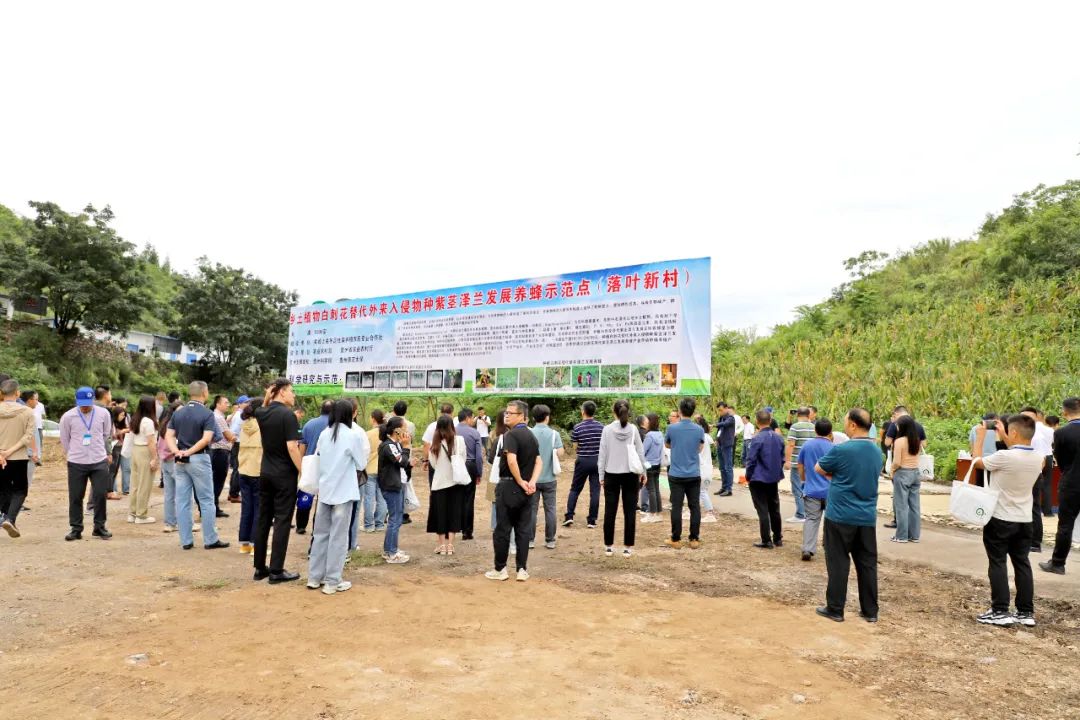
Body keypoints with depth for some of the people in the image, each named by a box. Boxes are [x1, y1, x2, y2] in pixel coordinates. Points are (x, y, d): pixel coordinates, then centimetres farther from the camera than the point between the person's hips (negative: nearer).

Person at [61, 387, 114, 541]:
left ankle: (99, 527, 15)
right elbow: (64, 440, 8)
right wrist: (73, 454, 14)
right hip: (76, 464, 0)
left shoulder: (103, 414, -3)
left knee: (100, 495, 1)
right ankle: (76, 529, 17)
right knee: (75, 497, 5)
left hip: (99, 462, 0)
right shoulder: (68, 417, -5)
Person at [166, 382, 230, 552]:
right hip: (199, 459, -6)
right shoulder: (207, 413, -10)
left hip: (180, 460, 6)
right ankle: (210, 540, 7)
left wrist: (177, 451, -10)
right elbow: (206, 439, -20)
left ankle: (186, 540, 12)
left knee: (182, 501, 8)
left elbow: (169, 435, 2)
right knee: (206, 500, 2)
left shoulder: (177, 413, 9)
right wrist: (190, 452, -15)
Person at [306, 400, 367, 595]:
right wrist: (363, 447, 11)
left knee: (320, 534, 14)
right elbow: (361, 465, -4)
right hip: (343, 492, -5)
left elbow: (318, 458, 15)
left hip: (324, 490, 5)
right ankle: (332, 582, 7)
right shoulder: (353, 435, -12)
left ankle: (314, 577, 21)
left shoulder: (324, 434, 4)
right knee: (338, 537, 2)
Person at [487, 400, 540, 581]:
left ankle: (500, 569, 13)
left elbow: (512, 461, -27)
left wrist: (520, 481, -15)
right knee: (523, 530, 10)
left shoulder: (511, 434, -14)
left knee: (502, 530, 4)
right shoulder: (531, 435, 11)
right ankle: (522, 570, 12)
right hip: (525, 489, 7)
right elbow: (539, 462, 5)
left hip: (509, 486, -7)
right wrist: (532, 482, -6)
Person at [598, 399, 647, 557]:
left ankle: (609, 546, 13)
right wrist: (642, 472, 13)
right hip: (630, 475, 0)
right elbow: (640, 452, 1)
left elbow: (602, 454, -3)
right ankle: (628, 547, 8)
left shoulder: (607, 429, -5)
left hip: (612, 475, 0)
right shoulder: (633, 429, -4)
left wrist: (601, 475, 5)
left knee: (610, 511, 8)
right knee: (630, 511, 6)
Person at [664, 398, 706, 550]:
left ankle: (676, 539, 9)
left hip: (676, 474, -1)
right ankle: (694, 539, 11)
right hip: (694, 474, 2)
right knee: (695, 507, 8)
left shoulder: (672, 428, -8)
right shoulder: (699, 429, -3)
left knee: (676, 507, 4)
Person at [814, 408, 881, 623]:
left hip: (840, 516, -6)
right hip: (867, 517, 6)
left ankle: (835, 609, 11)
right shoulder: (877, 452, 5)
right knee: (867, 563, 12)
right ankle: (870, 611, 19)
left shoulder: (841, 450, -17)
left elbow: (819, 469, -2)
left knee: (838, 563, 3)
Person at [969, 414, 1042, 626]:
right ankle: (1026, 612, 17)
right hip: (1024, 520, 6)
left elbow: (977, 462, -6)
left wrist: (980, 437, 7)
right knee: (1022, 563, 13)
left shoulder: (1004, 457, -23)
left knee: (998, 563, 2)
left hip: (999, 519, -6)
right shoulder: (1038, 459, -3)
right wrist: (1004, 437, 21)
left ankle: (1000, 611, 3)